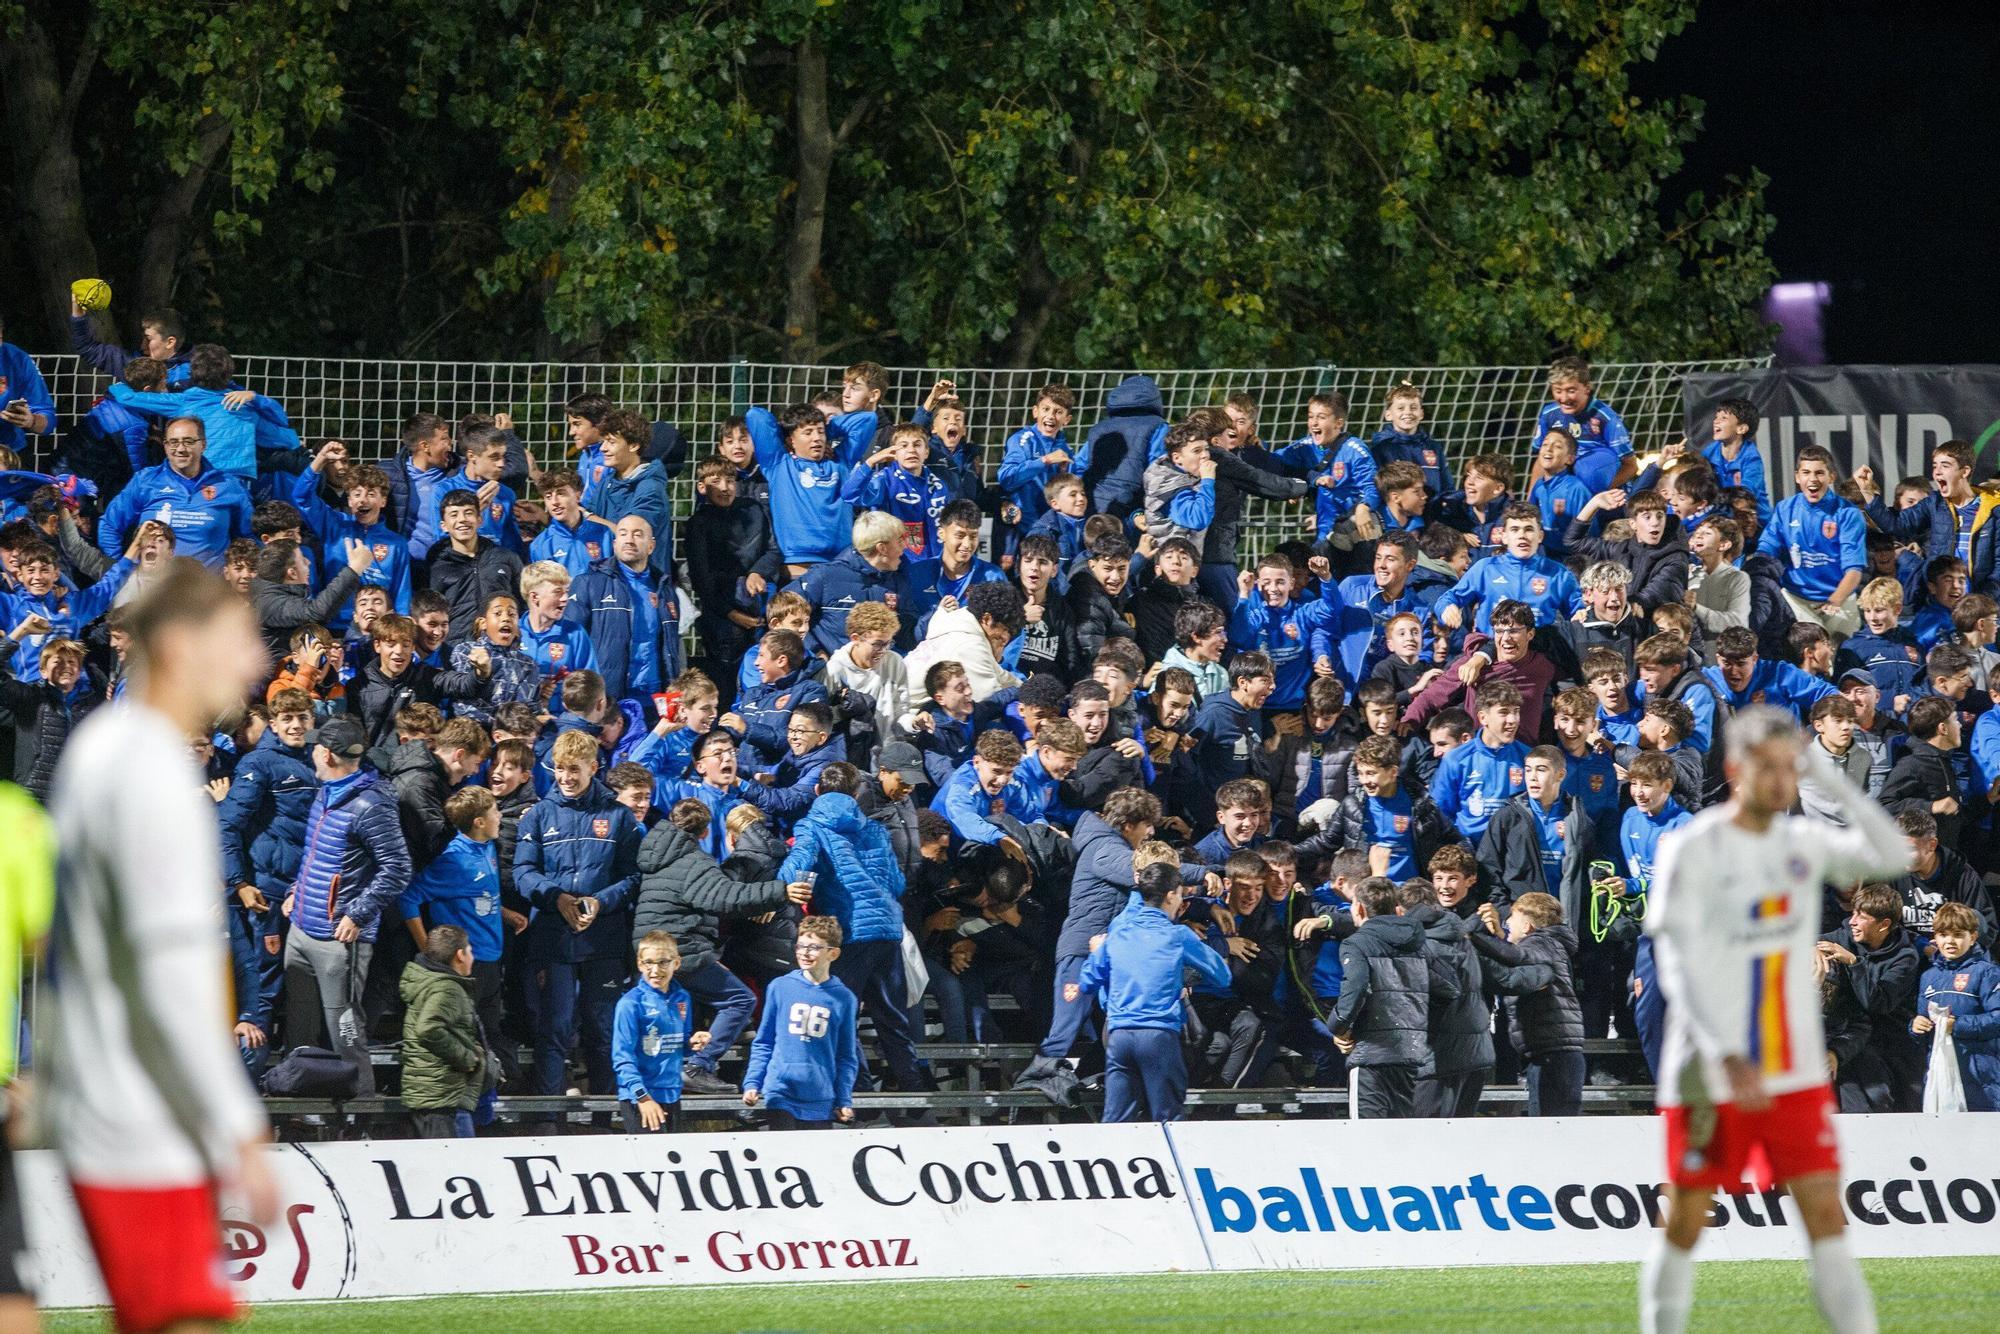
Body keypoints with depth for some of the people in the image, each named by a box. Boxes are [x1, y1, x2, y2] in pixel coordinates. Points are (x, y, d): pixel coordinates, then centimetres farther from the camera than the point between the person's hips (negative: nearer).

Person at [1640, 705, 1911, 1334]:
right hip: (1711, 1076, -4)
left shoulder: (1803, 842, 6)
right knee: (1684, 1228, 4)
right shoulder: (1691, 850, -10)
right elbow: (1678, 968, -15)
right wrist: (1726, 1058, -25)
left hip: (1796, 1076, 4)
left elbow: (1892, 857, -3)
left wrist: (1835, 782, -12)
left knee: (1827, 1220, -3)